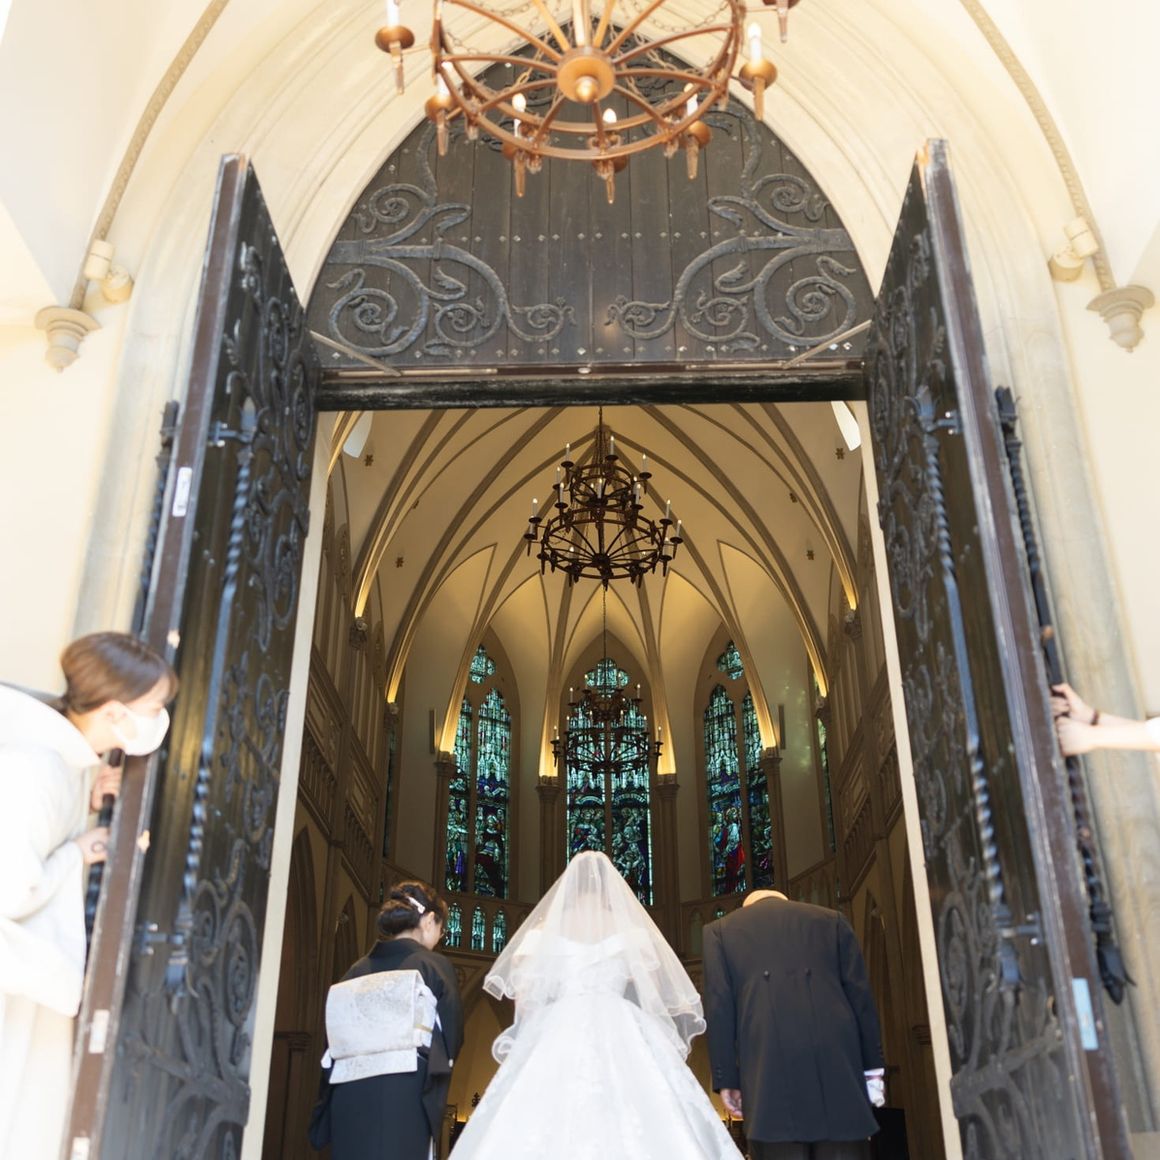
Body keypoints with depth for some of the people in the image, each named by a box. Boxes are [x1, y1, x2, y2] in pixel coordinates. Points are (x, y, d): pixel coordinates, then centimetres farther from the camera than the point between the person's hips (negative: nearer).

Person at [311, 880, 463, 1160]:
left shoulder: (356, 971, 9)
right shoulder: (434, 966, -1)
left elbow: (334, 1043, 9)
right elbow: (451, 1038, -1)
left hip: (347, 1098, 4)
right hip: (404, 1098, -4)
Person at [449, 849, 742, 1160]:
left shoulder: (545, 928, 8)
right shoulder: (630, 928, 8)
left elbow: (524, 995, 4)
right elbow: (653, 996, 5)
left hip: (557, 1037, 1)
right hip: (620, 1035, 0)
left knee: (548, 1133, -4)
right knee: (631, 1131, -6)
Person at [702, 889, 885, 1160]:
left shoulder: (721, 930, 19)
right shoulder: (831, 919, 23)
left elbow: (719, 1009, 9)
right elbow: (860, 995, 15)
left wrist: (726, 1079, 9)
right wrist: (872, 1066, 14)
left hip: (768, 1061, -1)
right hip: (836, 1054, 2)